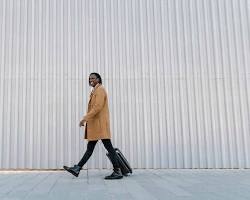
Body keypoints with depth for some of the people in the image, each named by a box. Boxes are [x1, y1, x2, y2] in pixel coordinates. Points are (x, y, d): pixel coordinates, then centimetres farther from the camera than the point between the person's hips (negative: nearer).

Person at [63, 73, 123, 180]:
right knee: (89, 148, 10)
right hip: (95, 125, 10)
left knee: (108, 147, -8)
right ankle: (77, 169, 12)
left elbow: (97, 107, -19)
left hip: (100, 124, -10)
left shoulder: (100, 90, -8)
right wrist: (87, 120, 20)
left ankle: (117, 172, -4)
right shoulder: (95, 91, 21)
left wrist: (85, 118, -21)